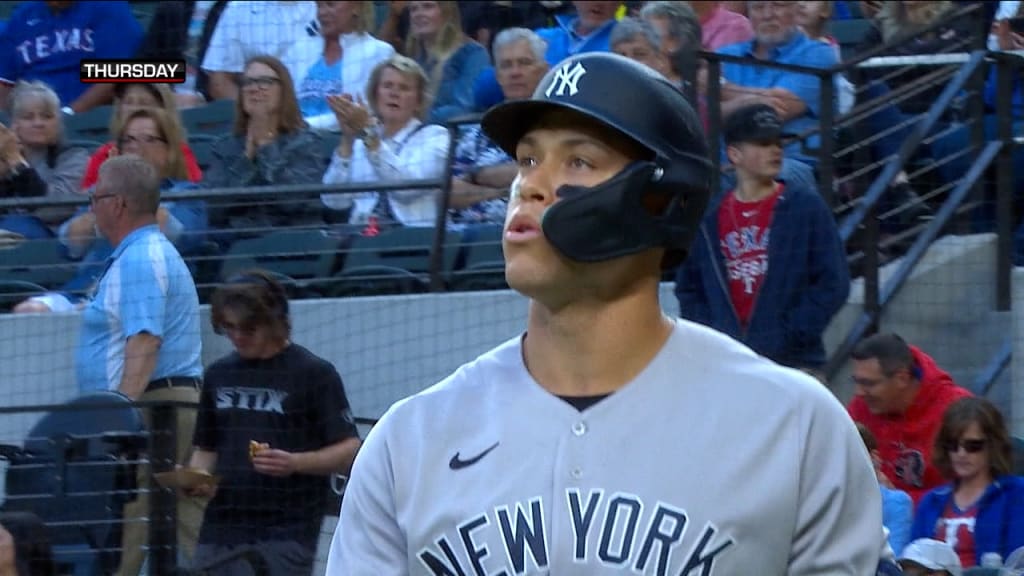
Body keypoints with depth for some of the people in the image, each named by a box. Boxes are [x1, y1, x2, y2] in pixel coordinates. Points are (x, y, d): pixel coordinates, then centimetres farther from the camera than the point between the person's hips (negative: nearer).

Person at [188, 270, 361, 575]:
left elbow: (348, 451, -4)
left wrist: (294, 462, -21)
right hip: (221, 528, 5)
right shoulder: (219, 374, 14)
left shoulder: (314, 373, -2)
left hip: (285, 533, -5)